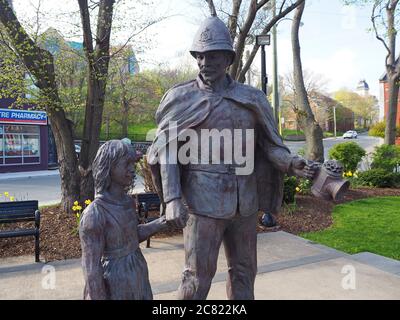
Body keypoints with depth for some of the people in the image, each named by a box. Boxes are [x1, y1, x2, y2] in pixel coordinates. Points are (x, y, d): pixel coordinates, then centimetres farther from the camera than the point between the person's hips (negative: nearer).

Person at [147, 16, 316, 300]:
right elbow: (167, 151, -7)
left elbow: (268, 146, 6)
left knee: (244, 271, 16)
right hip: (204, 201, -4)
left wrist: (291, 163, -15)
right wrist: (172, 199, -18)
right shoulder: (182, 99, -3)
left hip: (243, 201, 4)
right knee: (198, 275, 1)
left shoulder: (251, 99, 6)